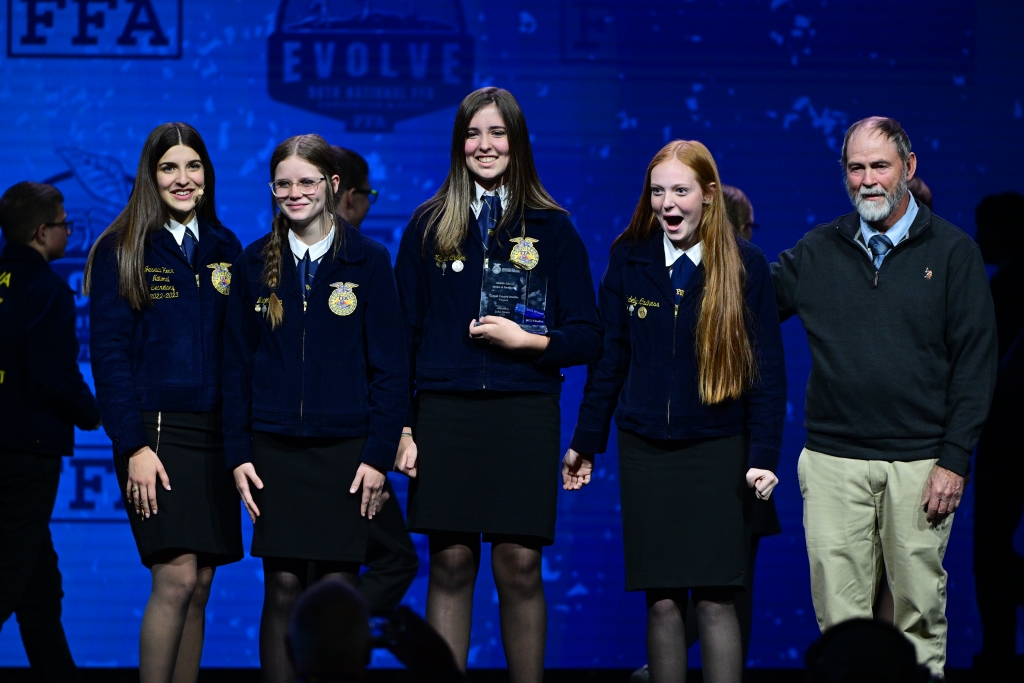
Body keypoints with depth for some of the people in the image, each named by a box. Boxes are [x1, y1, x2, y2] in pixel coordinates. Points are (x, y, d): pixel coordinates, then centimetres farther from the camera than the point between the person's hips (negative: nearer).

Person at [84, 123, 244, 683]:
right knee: (176, 578, -15)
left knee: (199, 584, 4)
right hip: (155, 431, -5)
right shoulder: (121, 250, -1)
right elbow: (109, 353, -6)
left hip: (214, 432, 5)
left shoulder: (225, 249, 13)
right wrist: (133, 446, -14)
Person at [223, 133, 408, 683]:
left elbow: (389, 365, 0)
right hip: (275, 450, 2)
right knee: (283, 588, 0)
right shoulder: (256, 263, 7)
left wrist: (378, 455, -7)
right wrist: (237, 453, 2)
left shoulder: (368, 261, 1)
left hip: (345, 448, -2)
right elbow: (236, 364, 9)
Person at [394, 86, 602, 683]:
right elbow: (404, 332, 8)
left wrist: (529, 340, -12)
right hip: (445, 414, 1)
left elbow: (587, 338, 5)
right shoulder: (429, 226, 9)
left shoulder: (551, 229, 6)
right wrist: (402, 425, 1)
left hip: (523, 414, -1)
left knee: (519, 566, -3)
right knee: (451, 563, 1)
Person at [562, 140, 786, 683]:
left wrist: (764, 455, -7)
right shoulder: (629, 260, 5)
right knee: (662, 601, 3)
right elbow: (609, 357, 11)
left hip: (717, 448, -2)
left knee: (714, 598, -6)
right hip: (645, 449, 2)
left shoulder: (745, 264, -3)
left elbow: (767, 368, -1)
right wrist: (585, 442, 12)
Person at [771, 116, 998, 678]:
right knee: (839, 613, 0)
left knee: (919, 610, 4)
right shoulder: (817, 252, 9)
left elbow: (976, 361, 0)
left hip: (920, 462, -1)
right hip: (833, 462, 2)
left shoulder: (951, 252, 2)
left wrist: (955, 460, -6)